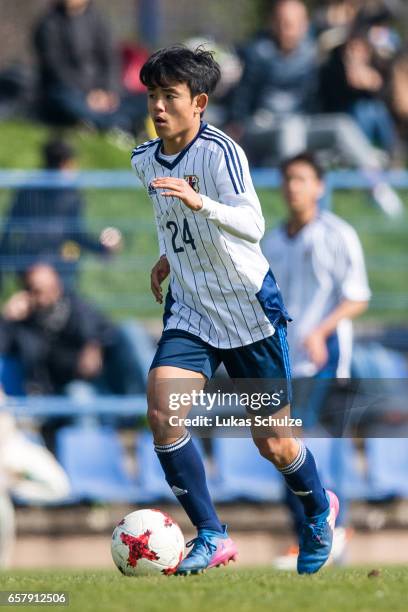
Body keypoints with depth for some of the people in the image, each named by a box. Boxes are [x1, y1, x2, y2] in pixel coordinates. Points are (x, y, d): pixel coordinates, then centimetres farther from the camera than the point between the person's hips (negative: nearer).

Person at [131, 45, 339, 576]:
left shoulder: (219, 150, -19)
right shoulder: (144, 160, 3)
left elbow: (252, 225, -33)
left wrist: (198, 203, -46)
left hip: (250, 311, -5)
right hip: (189, 313, 5)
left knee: (272, 443, 6)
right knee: (162, 413, -20)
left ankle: (319, 510, 39)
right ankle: (212, 537, -11)